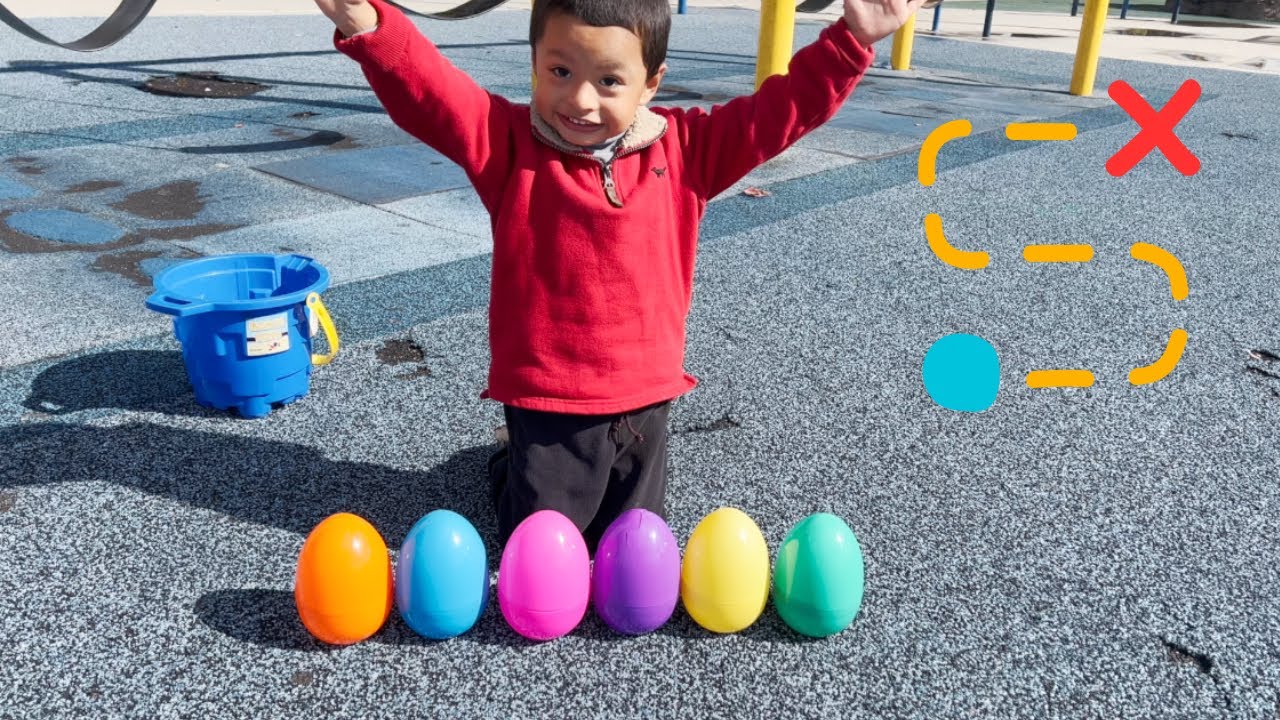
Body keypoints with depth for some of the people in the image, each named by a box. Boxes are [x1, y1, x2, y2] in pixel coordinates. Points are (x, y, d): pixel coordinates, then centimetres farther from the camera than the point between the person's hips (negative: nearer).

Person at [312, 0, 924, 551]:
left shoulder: (684, 148, -3)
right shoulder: (508, 143, -11)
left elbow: (778, 112, -5)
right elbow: (427, 93, -24)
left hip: (644, 399, 3)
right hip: (546, 401, -2)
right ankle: (511, 459, 42)